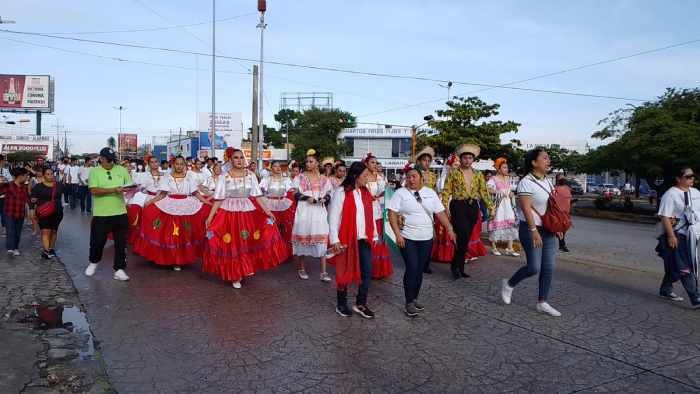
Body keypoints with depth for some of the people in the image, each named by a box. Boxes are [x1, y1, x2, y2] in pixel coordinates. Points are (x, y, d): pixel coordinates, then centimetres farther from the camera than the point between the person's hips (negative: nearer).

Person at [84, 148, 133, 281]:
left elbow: (130, 186, 11)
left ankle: (119, 269, 12)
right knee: (98, 241, 10)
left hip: (120, 213, 2)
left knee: (121, 242, 3)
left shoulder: (122, 170, 7)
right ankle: (93, 263, 37)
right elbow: (94, 190, -13)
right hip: (101, 214, -2)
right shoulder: (94, 171, -1)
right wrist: (113, 190, -23)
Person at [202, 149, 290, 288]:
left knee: (248, 242, -6)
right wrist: (210, 216, -6)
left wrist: (266, 210, -7)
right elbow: (218, 199, -1)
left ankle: (248, 267, 15)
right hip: (229, 213, -1)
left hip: (248, 212, 2)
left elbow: (257, 196, 2)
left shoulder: (251, 175, 4)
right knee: (232, 244, 2)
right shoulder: (224, 177, 0)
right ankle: (235, 276, 15)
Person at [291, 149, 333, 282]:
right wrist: (307, 198, -17)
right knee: (302, 237, 1)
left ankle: (323, 272, -2)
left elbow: (328, 194, 12)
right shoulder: (300, 177, 5)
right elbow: (295, 194, -2)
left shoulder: (323, 179, 11)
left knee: (321, 239, -3)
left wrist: (324, 199, -10)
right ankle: (301, 268, 17)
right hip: (304, 211, -1)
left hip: (319, 211, 2)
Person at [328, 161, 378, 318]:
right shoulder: (341, 192, -10)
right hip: (346, 239, -5)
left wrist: (374, 235, 11)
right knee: (344, 272, 8)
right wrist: (335, 240, -14)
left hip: (364, 239, 5)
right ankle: (341, 305, 24)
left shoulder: (366, 192, 9)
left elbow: (370, 215, 13)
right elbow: (333, 216, -11)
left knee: (367, 272, 3)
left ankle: (360, 304, 19)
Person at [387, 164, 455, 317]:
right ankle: (409, 303, 4)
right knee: (412, 269, -8)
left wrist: (449, 229, -6)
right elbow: (392, 214, -9)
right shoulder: (400, 193, -4)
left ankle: (414, 299, 26)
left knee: (420, 270, 9)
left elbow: (440, 213, 6)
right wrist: (398, 234, -17)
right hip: (407, 238, -4)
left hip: (426, 239, 4)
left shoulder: (430, 193, 7)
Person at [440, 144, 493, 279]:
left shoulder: (478, 174, 12)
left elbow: (484, 192, 10)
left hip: (473, 207, 4)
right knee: (464, 237, -14)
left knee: (465, 239, 8)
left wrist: (491, 207, 1)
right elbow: (446, 192, -2)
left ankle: (460, 268, 18)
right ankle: (455, 265, 3)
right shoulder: (453, 173, 1)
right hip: (458, 206, -4)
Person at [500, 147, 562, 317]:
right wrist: (534, 230, -26)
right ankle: (509, 284, 19)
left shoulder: (548, 182, 12)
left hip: (549, 230, 8)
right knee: (534, 267, -7)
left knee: (548, 268, 5)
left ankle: (542, 303, 15)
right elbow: (526, 208, -20)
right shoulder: (526, 182, -13)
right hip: (531, 229, -8)